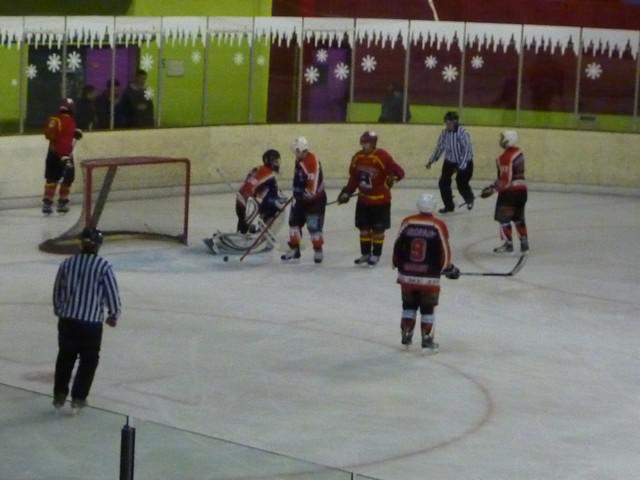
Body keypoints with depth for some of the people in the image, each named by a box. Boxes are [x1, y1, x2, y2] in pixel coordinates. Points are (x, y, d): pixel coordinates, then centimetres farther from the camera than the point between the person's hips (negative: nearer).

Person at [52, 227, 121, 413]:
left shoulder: (67, 263, 2)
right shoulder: (103, 266, -10)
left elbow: (57, 292, 10)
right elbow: (112, 293, -7)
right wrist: (113, 316, 11)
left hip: (67, 320, 3)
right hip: (92, 323, -3)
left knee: (65, 356, 21)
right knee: (88, 361, 14)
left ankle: (59, 395, 22)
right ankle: (78, 397, 13)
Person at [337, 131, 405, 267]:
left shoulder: (383, 157, -21)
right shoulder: (357, 158, 0)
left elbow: (398, 171, -22)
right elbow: (354, 178, 10)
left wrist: (393, 177, -41)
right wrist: (347, 192, 6)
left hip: (380, 200, -6)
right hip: (363, 199, 6)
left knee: (378, 229, 5)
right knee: (364, 227, 12)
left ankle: (376, 255, 18)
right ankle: (365, 254, 24)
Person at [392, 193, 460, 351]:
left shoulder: (407, 222, -3)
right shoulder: (438, 226, -10)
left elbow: (398, 247, 4)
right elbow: (444, 251, -6)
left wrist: (399, 265, 20)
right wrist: (449, 269, 12)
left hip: (408, 275, 3)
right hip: (429, 277, -3)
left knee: (409, 305, 19)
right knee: (427, 308, 9)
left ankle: (406, 336, 22)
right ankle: (427, 339, 10)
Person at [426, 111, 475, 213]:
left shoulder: (463, 132, -25)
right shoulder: (445, 133, -7)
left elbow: (467, 150, -26)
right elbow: (440, 147, 7)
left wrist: (461, 167, -30)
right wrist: (432, 161, 5)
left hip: (465, 162, -5)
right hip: (450, 161, 5)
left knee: (462, 184, -7)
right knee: (443, 182, -4)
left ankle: (469, 199, 27)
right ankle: (449, 205, 12)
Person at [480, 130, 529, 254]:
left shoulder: (504, 158, -19)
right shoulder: (519, 153, 8)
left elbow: (504, 180, -21)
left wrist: (492, 189, -13)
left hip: (509, 191, -9)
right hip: (521, 189, 9)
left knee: (503, 218, 2)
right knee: (518, 218, 18)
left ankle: (508, 244, 4)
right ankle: (524, 243, 18)